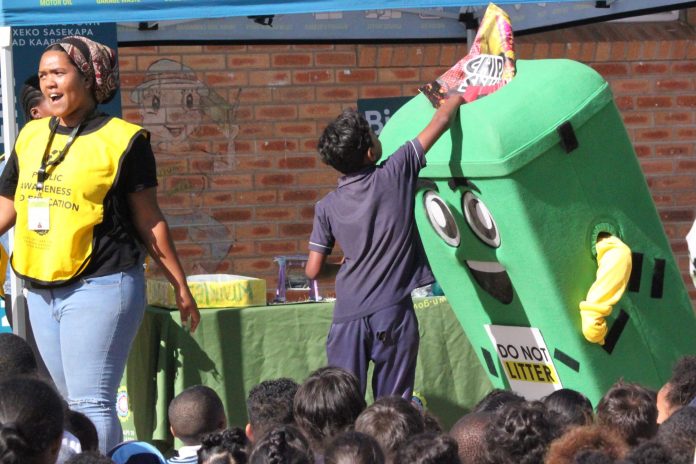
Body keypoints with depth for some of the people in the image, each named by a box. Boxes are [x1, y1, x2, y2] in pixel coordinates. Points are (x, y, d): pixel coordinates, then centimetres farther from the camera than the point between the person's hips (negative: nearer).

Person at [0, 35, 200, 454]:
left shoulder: (121, 140, -7)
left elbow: (149, 221, -2)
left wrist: (181, 286, 0)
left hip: (101, 287, -7)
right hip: (41, 290, 7)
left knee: (91, 403, -10)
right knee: (74, 402, 13)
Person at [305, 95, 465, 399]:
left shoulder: (327, 207, 3)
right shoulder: (394, 175, -3)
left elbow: (313, 270, 4)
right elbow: (441, 121, 6)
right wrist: (457, 98, 24)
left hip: (347, 318, 2)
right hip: (393, 313, -2)